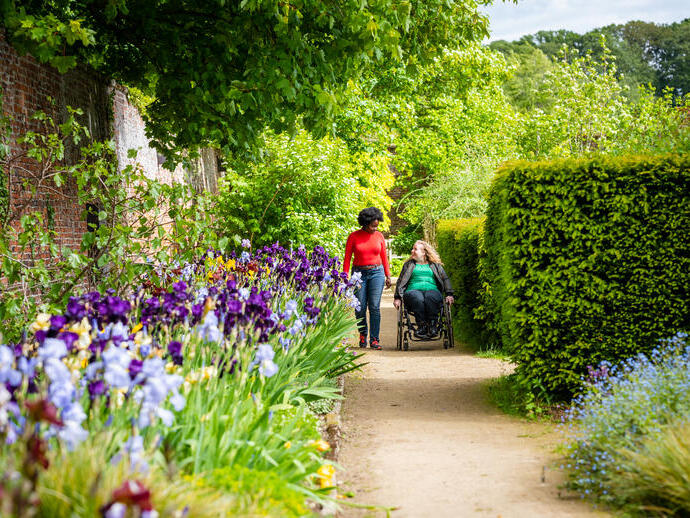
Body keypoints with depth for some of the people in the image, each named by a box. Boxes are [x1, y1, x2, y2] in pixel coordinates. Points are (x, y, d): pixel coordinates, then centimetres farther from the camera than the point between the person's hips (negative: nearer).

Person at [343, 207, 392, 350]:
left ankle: (374, 339, -5)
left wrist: (388, 275, 8)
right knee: (360, 307, -1)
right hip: (359, 273, -1)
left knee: (375, 306, -8)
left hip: (376, 273, 1)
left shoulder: (379, 236, 4)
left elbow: (384, 257, 12)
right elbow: (347, 258, 1)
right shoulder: (353, 237, -2)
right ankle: (362, 335, 23)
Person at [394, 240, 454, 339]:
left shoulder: (435, 265, 24)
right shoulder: (409, 264, 26)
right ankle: (421, 326, -39)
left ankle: (433, 325, -37)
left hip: (432, 290, 0)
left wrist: (449, 294, -3)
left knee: (430, 297, -38)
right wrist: (397, 297, 1)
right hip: (413, 291, 0)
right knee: (418, 298, -38)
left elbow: (445, 279, 14)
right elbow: (401, 281, 16)